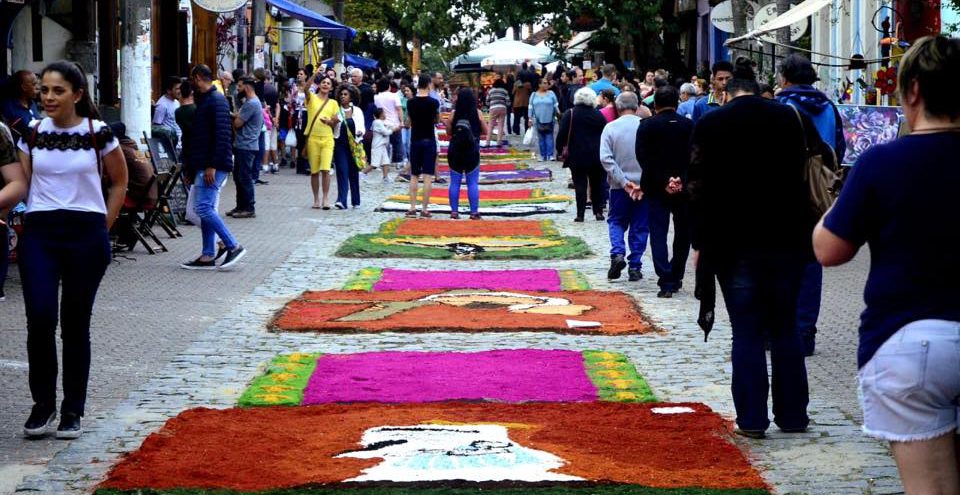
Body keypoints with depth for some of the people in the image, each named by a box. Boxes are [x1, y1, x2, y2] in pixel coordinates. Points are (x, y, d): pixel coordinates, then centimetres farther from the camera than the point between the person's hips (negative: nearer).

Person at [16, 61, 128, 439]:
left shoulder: (98, 133, -1)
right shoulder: (32, 135, 5)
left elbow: (119, 183, 9)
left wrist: (103, 229, 6)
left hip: (85, 235, -1)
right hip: (39, 233, 1)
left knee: (75, 323, 4)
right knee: (40, 318, -13)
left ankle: (73, 410, 15)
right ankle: (42, 403, 5)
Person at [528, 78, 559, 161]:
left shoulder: (551, 94, 3)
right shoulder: (534, 95, 8)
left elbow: (556, 106, 2)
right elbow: (531, 107, 9)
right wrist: (530, 118, 4)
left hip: (549, 120, -2)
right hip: (539, 120, 2)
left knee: (549, 137, -4)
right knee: (541, 138, 5)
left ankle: (550, 155, -5)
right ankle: (543, 156, 10)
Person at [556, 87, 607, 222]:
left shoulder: (570, 115, -5)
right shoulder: (599, 115, 3)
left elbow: (562, 134, -10)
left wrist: (560, 150, 1)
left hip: (577, 155, -2)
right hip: (597, 155, 2)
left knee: (580, 184, -1)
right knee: (597, 184, 12)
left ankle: (580, 214, -5)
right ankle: (599, 211, 12)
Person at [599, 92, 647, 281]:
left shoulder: (610, 128, -5)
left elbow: (606, 158, -12)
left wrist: (624, 182, -11)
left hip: (619, 187, 0)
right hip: (644, 185, 0)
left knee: (616, 222, 16)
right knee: (640, 226, 10)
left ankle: (617, 254, -7)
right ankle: (635, 267, 9)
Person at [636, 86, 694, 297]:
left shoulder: (647, 126, -3)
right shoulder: (689, 125, 1)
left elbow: (643, 157, -10)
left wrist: (663, 181, -10)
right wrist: (681, 179, -7)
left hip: (656, 187, -1)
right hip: (685, 188, 2)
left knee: (658, 234, 1)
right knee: (683, 233, 14)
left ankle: (666, 281, -11)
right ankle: (676, 278, 18)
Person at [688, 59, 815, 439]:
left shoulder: (711, 125, -4)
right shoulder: (787, 118, 4)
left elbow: (702, 187, -5)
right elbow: (800, 178, 8)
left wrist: (700, 243, 0)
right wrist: (801, 235, 15)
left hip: (734, 242, -2)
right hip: (785, 240, 2)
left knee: (746, 332, 1)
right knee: (785, 329, 11)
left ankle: (752, 419, 0)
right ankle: (792, 415, 14)